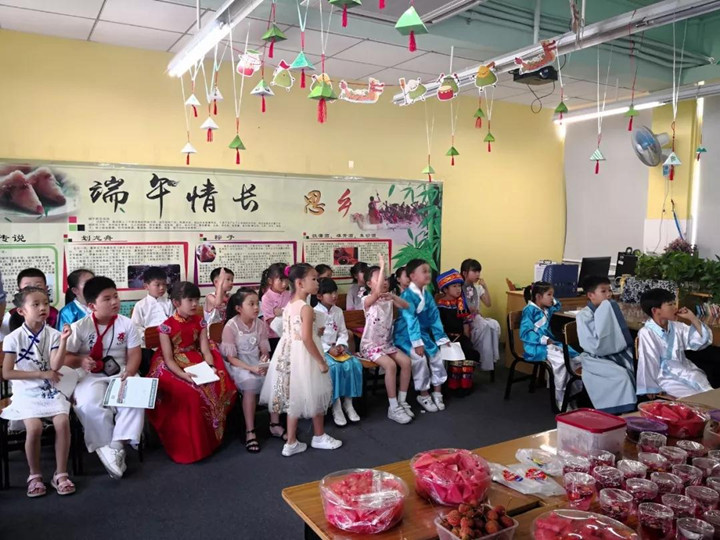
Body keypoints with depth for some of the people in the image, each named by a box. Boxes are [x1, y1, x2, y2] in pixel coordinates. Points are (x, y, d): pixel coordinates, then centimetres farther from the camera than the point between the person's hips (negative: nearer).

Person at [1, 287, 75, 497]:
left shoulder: (53, 335, -1)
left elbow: (55, 366, -11)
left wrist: (63, 340, -23)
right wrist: (41, 374, -12)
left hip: (50, 391, 2)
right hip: (26, 392, -2)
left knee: (63, 422, -24)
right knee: (34, 428, -26)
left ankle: (60, 474, -7)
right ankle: (35, 475, -2)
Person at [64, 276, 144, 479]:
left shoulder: (126, 323, 1)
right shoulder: (79, 327, -5)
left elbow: (134, 353, 1)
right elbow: (65, 357, -2)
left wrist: (129, 372, -18)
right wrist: (80, 361, -24)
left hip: (121, 374, 2)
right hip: (91, 377, -1)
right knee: (91, 404, -34)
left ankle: (116, 445, -23)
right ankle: (106, 447, -14)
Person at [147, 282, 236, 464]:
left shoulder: (200, 322, 5)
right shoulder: (167, 327, -10)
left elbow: (205, 350, 1)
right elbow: (168, 359, -12)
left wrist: (211, 367, -19)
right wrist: (184, 375, -28)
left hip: (197, 364, 5)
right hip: (173, 369, -5)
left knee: (222, 386, -20)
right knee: (191, 394, -33)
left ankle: (210, 436, 2)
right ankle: (191, 446, -11)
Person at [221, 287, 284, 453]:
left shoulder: (260, 324, 2)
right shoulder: (231, 326, -13)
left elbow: (264, 350, 7)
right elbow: (231, 358, -15)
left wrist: (265, 359, -18)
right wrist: (251, 368, -27)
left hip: (257, 362, 5)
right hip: (238, 365, -5)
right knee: (251, 382, -35)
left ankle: (275, 424, -9)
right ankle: (250, 432, -24)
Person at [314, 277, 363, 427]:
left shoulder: (338, 311, 9)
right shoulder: (314, 313, -9)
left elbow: (343, 332, 11)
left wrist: (341, 345, -9)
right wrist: (328, 349, -21)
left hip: (336, 348, 6)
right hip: (320, 349, -5)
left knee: (354, 364, -18)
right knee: (335, 367, -31)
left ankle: (348, 403, -7)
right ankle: (336, 406, -18)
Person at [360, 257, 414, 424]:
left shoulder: (389, 300, 7)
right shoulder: (367, 300, -12)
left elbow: (406, 306, -8)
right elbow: (378, 292, -34)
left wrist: (393, 296, -25)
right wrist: (382, 266, -32)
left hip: (387, 343, 7)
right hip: (370, 344, -6)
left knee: (406, 361, -14)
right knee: (391, 365, -27)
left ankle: (402, 401, 0)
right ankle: (393, 408, -18)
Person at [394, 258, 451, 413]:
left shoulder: (427, 295, 4)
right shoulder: (407, 295, -20)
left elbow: (434, 317, 5)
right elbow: (411, 320, -26)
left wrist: (442, 338, 1)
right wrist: (417, 342, -32)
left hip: (423, 333, 7)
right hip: (406, 335, -7)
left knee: (438, 356, -3)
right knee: (419, 358, -24)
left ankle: (437, 392, 14)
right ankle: (423, 395, -5)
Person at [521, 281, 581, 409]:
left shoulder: (546, 309, 15)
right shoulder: (530, 310, -10)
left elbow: (558, 306, 40)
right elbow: (525, 333, -17)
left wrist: (551, 299, 18)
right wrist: (545, 340, -23)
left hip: (550, 343, 9)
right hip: (536, 346, -8)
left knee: (575, 359, -12)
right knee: (561, 361, -31)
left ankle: (577, 392, -11)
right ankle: (561, 401, -24)